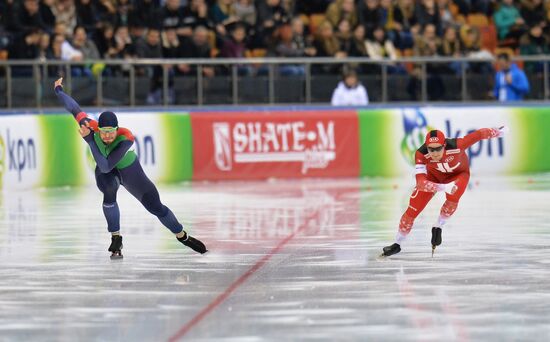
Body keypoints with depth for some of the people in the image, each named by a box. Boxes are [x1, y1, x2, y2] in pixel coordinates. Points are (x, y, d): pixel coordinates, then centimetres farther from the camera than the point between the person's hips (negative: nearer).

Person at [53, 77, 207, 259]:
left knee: (156, 207, 6)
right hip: (107, 174, 1)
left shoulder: (126, 138, -40)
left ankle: (183, 237, 33)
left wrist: (89, 140, -50)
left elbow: (106, 166, -47)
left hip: (129, 170, -1)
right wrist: (58, 90, -2)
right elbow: (75, 109, -15)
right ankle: (116, 240, -16)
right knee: (109, 190, -34)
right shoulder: (91, 128, -32)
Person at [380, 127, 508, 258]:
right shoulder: (421, 154, -37)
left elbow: (479, 134, -29)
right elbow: (420, 182, -42)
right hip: (433, 175, 1)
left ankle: (438, 228, -4)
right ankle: (397, 245, 15)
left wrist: (499, 132, -12)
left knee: (452, 197, -32)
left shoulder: (456, 146, -41)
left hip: (458, 173, -1)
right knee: (413, 209, -5)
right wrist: (444, 187, -56)